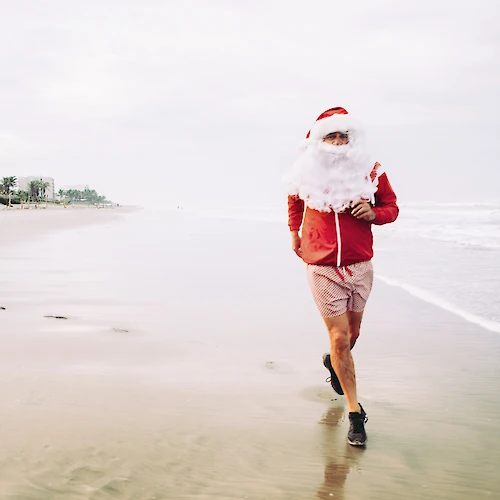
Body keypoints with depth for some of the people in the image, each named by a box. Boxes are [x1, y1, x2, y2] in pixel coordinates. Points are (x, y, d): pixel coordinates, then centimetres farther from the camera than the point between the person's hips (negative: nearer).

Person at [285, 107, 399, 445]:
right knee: (339, 336, -4)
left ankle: (334, 362, 54)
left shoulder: (370, 172, -4)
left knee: (352, 331, 19)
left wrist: (372, 213, -13)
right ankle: (355, 412, 6)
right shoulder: (308, 174, -2)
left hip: (360, 266, 2)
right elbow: (294, 201, 21)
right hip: (323, 268, -2)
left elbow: (391, 207, 7)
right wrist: (294, 231, 16)